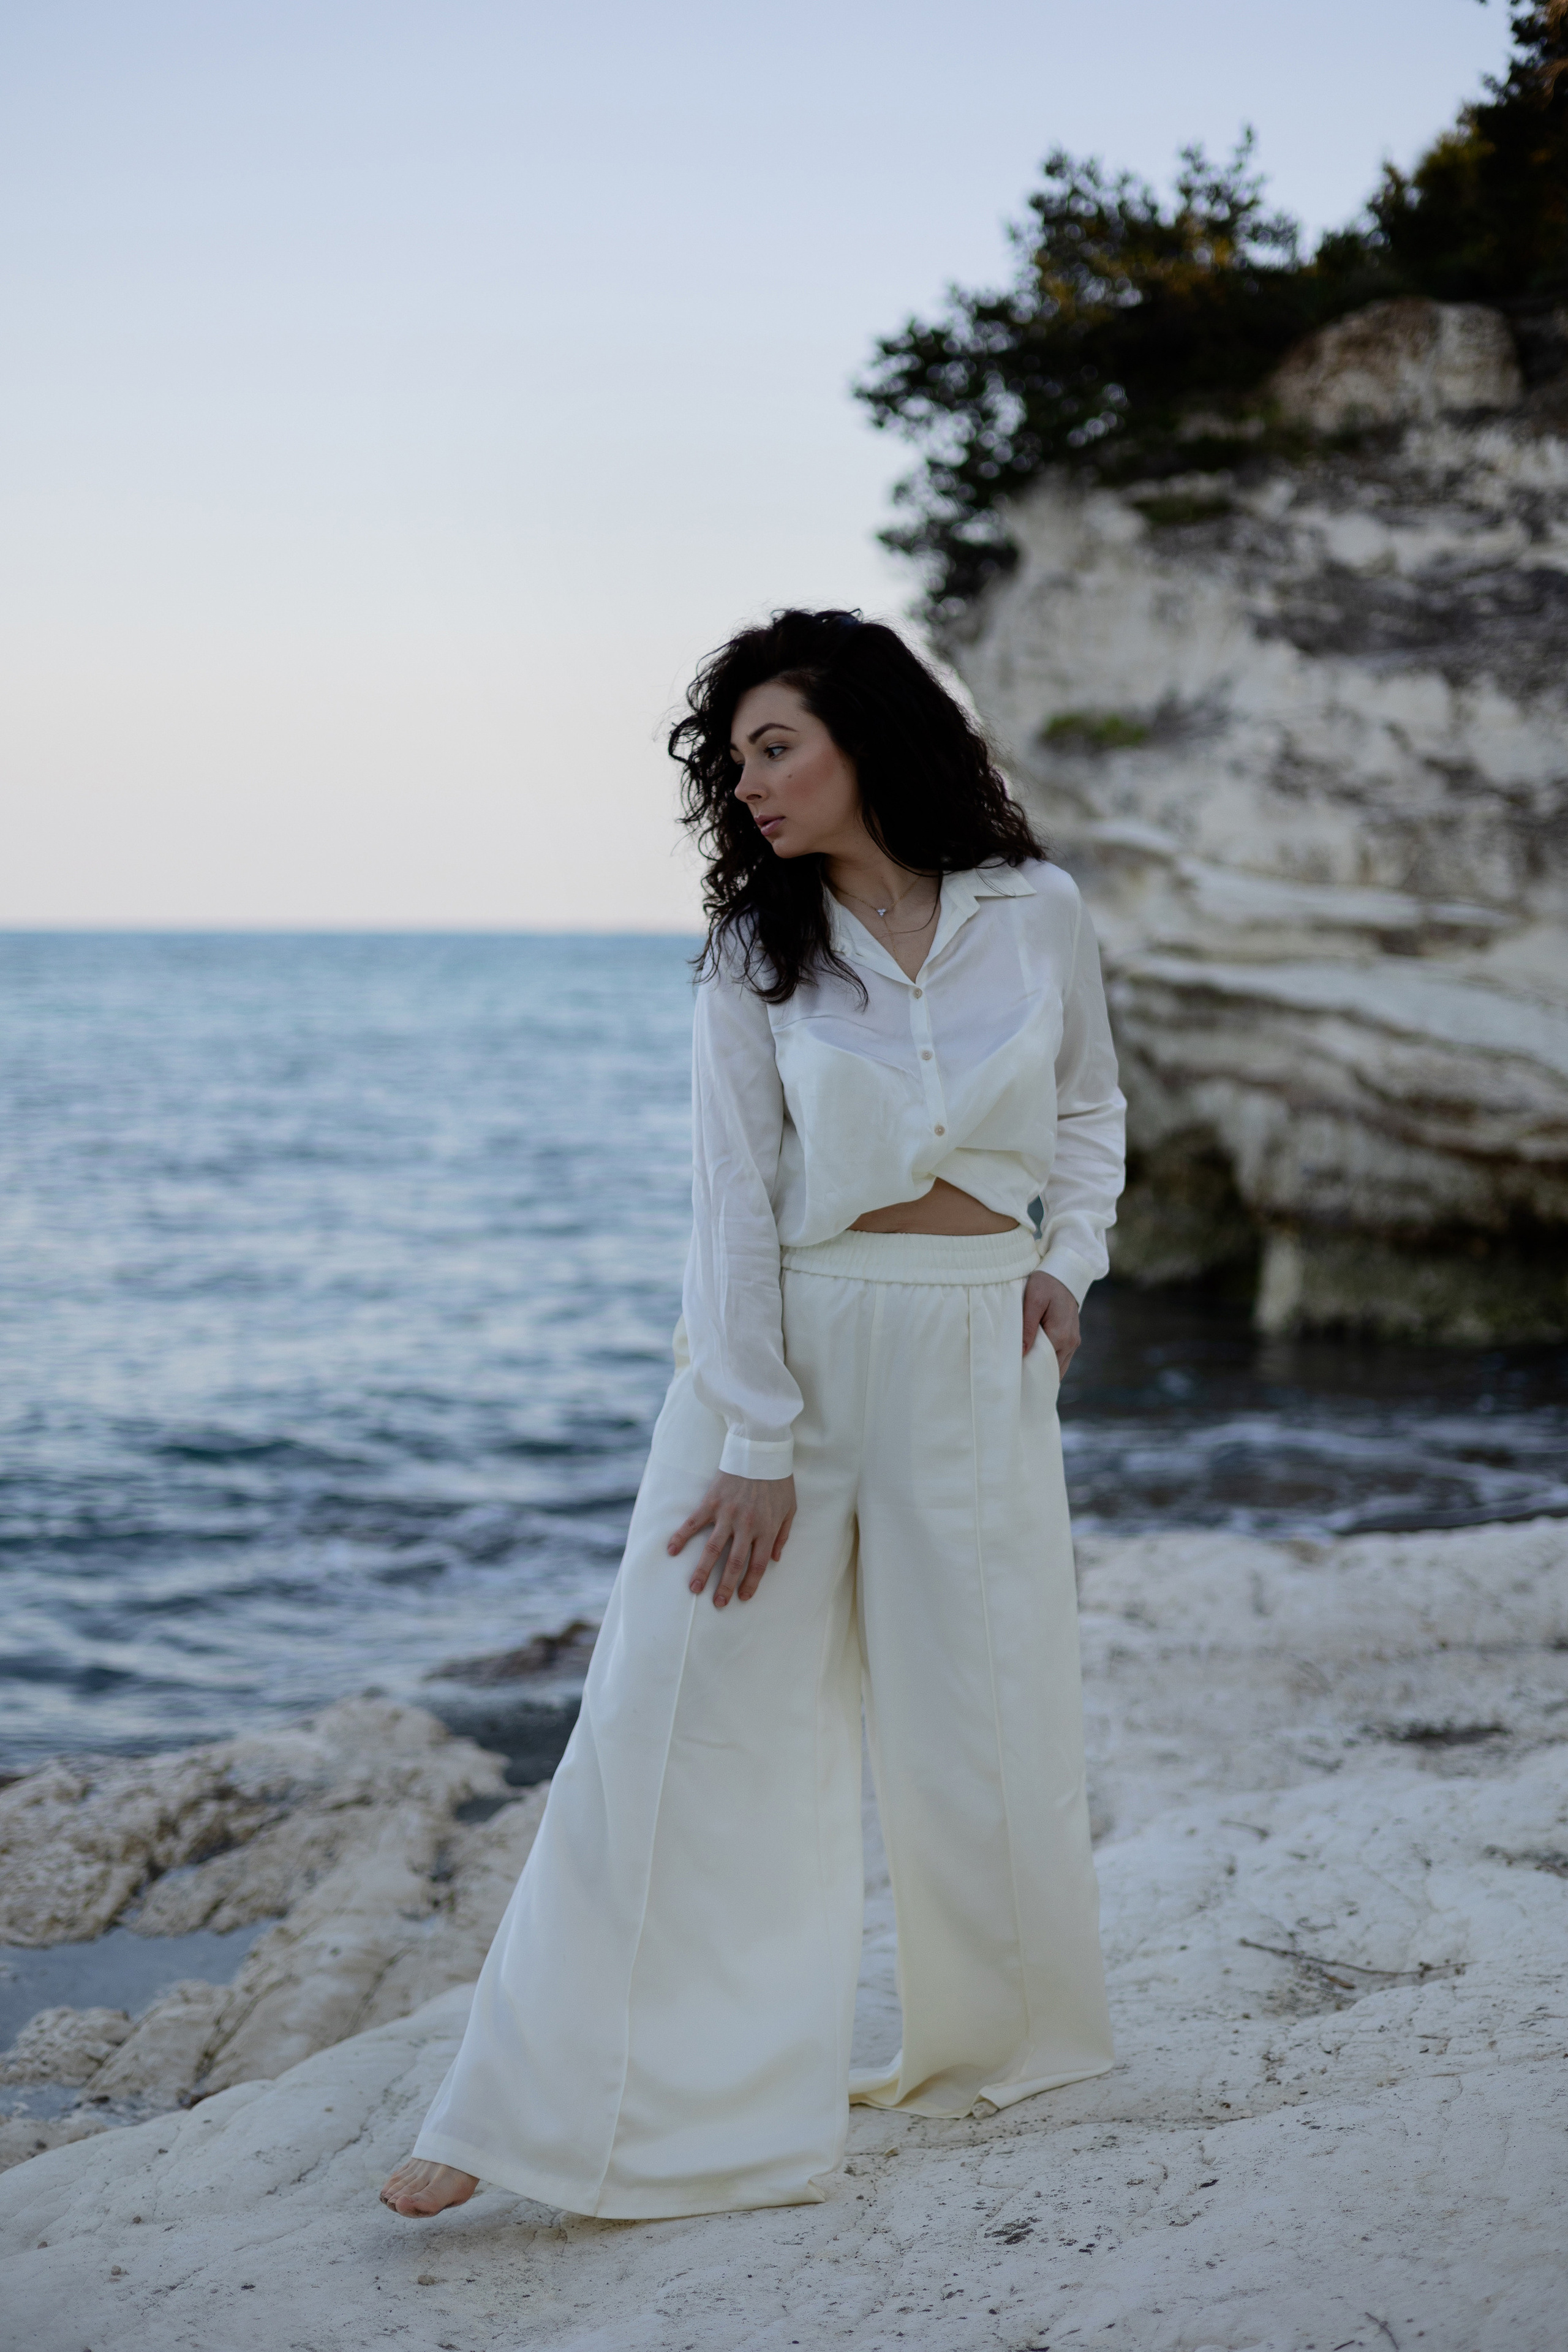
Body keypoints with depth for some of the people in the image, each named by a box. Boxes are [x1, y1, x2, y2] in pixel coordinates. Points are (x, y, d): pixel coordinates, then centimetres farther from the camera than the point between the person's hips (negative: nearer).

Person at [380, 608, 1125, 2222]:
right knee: (678, 1711, -3)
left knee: (982, 1721, 8)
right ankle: (560, 2113, 2)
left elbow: (1090, 1107, 18)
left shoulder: (1039, 914, 1)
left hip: (975, 1356, 1)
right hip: (786, 1341, -1)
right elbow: (734, 1200, -7)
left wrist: (1069, 1259, 1)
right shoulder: (756, 953, -2)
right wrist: (755, 1445, -12)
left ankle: (996, 2045, 33)